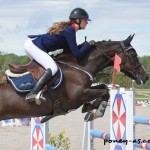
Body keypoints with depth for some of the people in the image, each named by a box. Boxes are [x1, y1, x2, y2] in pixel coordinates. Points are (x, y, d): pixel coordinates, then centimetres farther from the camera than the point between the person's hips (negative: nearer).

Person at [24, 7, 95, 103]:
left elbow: (68, 49, 23)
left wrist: (85, 45, 17)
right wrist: (88, 44, -3)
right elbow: (77, 54, -15)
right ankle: (32, 94, -34)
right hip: (33, 46, -11)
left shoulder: (67, 28, 15)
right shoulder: (70, 31, -14)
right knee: (53, 68, -23)